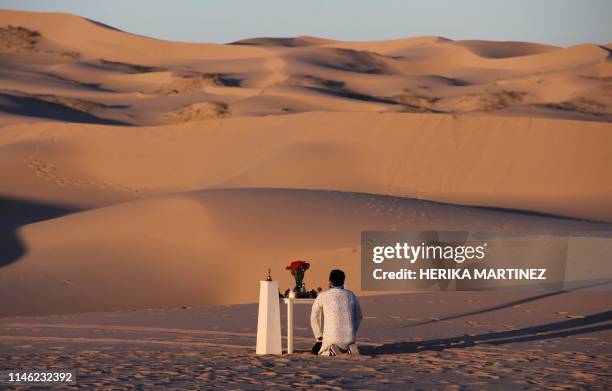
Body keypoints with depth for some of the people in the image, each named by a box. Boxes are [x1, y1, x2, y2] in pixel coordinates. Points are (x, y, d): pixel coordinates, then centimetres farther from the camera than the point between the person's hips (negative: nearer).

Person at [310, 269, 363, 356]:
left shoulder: (322, 296, -1)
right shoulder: (351, 296, 9)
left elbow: (314, 318, 4)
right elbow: (359, 317, 20)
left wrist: (319, 338, 15)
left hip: (331, 338, -3)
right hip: (349, 338, 3)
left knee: (316, 351, 21)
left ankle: (331, 350, -11)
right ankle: (350, 348, -3)